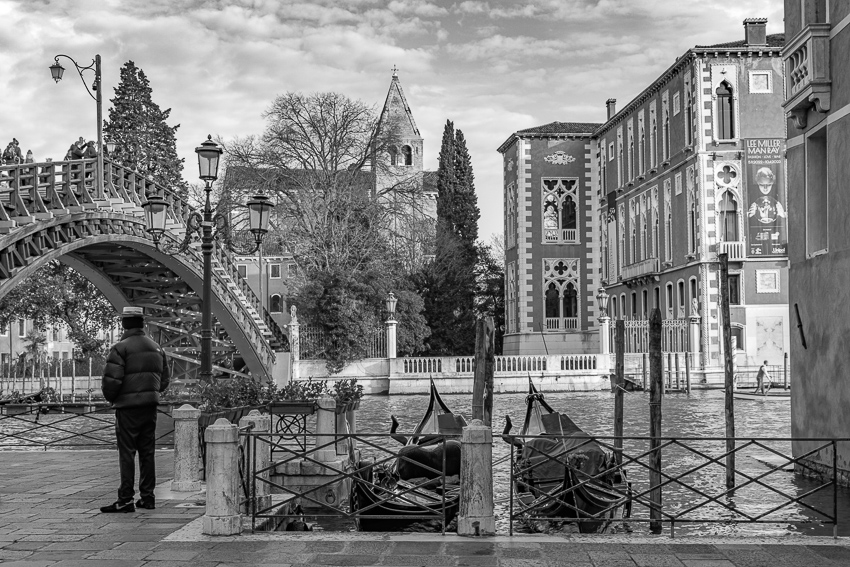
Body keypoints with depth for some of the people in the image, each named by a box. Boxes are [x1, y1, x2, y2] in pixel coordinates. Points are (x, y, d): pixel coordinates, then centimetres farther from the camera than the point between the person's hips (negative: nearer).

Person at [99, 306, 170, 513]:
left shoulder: (120, 348, -11)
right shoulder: (156, 347, 11)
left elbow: (111, 379, -16)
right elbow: (164, 379, 15)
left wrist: (110, 397, 3)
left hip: (128, 405, -6)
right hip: (150, 405, 6)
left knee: (127, 453, -4)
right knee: (147, 452, 11)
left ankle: (125, 500, -4)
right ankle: (147, 497, 15)